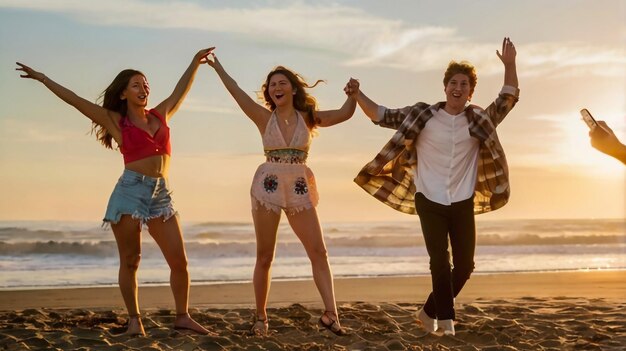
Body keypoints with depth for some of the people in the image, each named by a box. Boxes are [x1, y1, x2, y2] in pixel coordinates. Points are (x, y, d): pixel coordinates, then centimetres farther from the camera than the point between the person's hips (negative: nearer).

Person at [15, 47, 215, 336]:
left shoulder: (160, 115, 16)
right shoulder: (116, 121, 6)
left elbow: (181, 89, 27)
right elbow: (73, 99, 6)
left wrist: (195, 62, 31)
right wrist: (41, 77, 6)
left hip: (161, 193, 4)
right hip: (130, 190, -3)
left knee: (179, 260, -1)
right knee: (130, 261, -1)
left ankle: (182, 317, 10)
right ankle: (134, 319, 10)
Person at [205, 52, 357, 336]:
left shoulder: (308, 117, 7)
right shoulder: (264, 118, 3)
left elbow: (345, 113, 1)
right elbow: (236, 92, -6)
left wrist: (353, 94, -15)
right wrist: (217, 67, -10)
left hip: (299, 189, 1)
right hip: (268, 186, -1)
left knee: (319, 252, -6)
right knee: (264, 257, 3)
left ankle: (330, 313, -5)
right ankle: (261, 317, 14)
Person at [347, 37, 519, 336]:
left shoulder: (479, 120, 3)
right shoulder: (422, 116, -3)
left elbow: (507, 100, 8)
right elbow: (381, 116, 0)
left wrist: (509, 65, -6)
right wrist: (358, 96, -15)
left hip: (463, 204, 3)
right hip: (430, 202, -3)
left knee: (465, 265, 5)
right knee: (440, 262, -10)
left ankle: (430, 312, 22)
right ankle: (446, 320, -3)